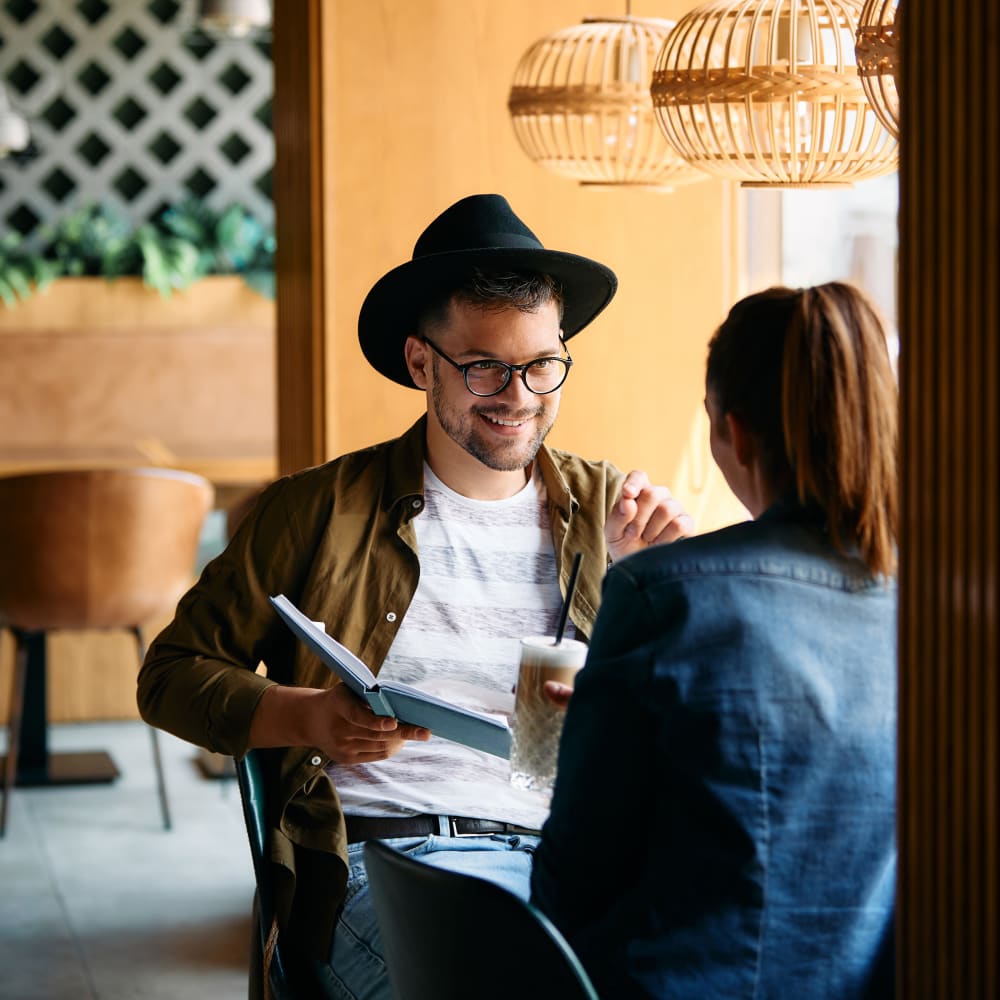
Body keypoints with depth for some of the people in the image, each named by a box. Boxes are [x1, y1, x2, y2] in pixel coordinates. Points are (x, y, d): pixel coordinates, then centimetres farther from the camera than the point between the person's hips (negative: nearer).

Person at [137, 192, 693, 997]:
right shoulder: (321, 510, 9)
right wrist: (304, 716, -7)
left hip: (574, 858, 3)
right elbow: (173, 672, 13)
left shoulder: (603, 507, 17)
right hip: (384, 854, -3)